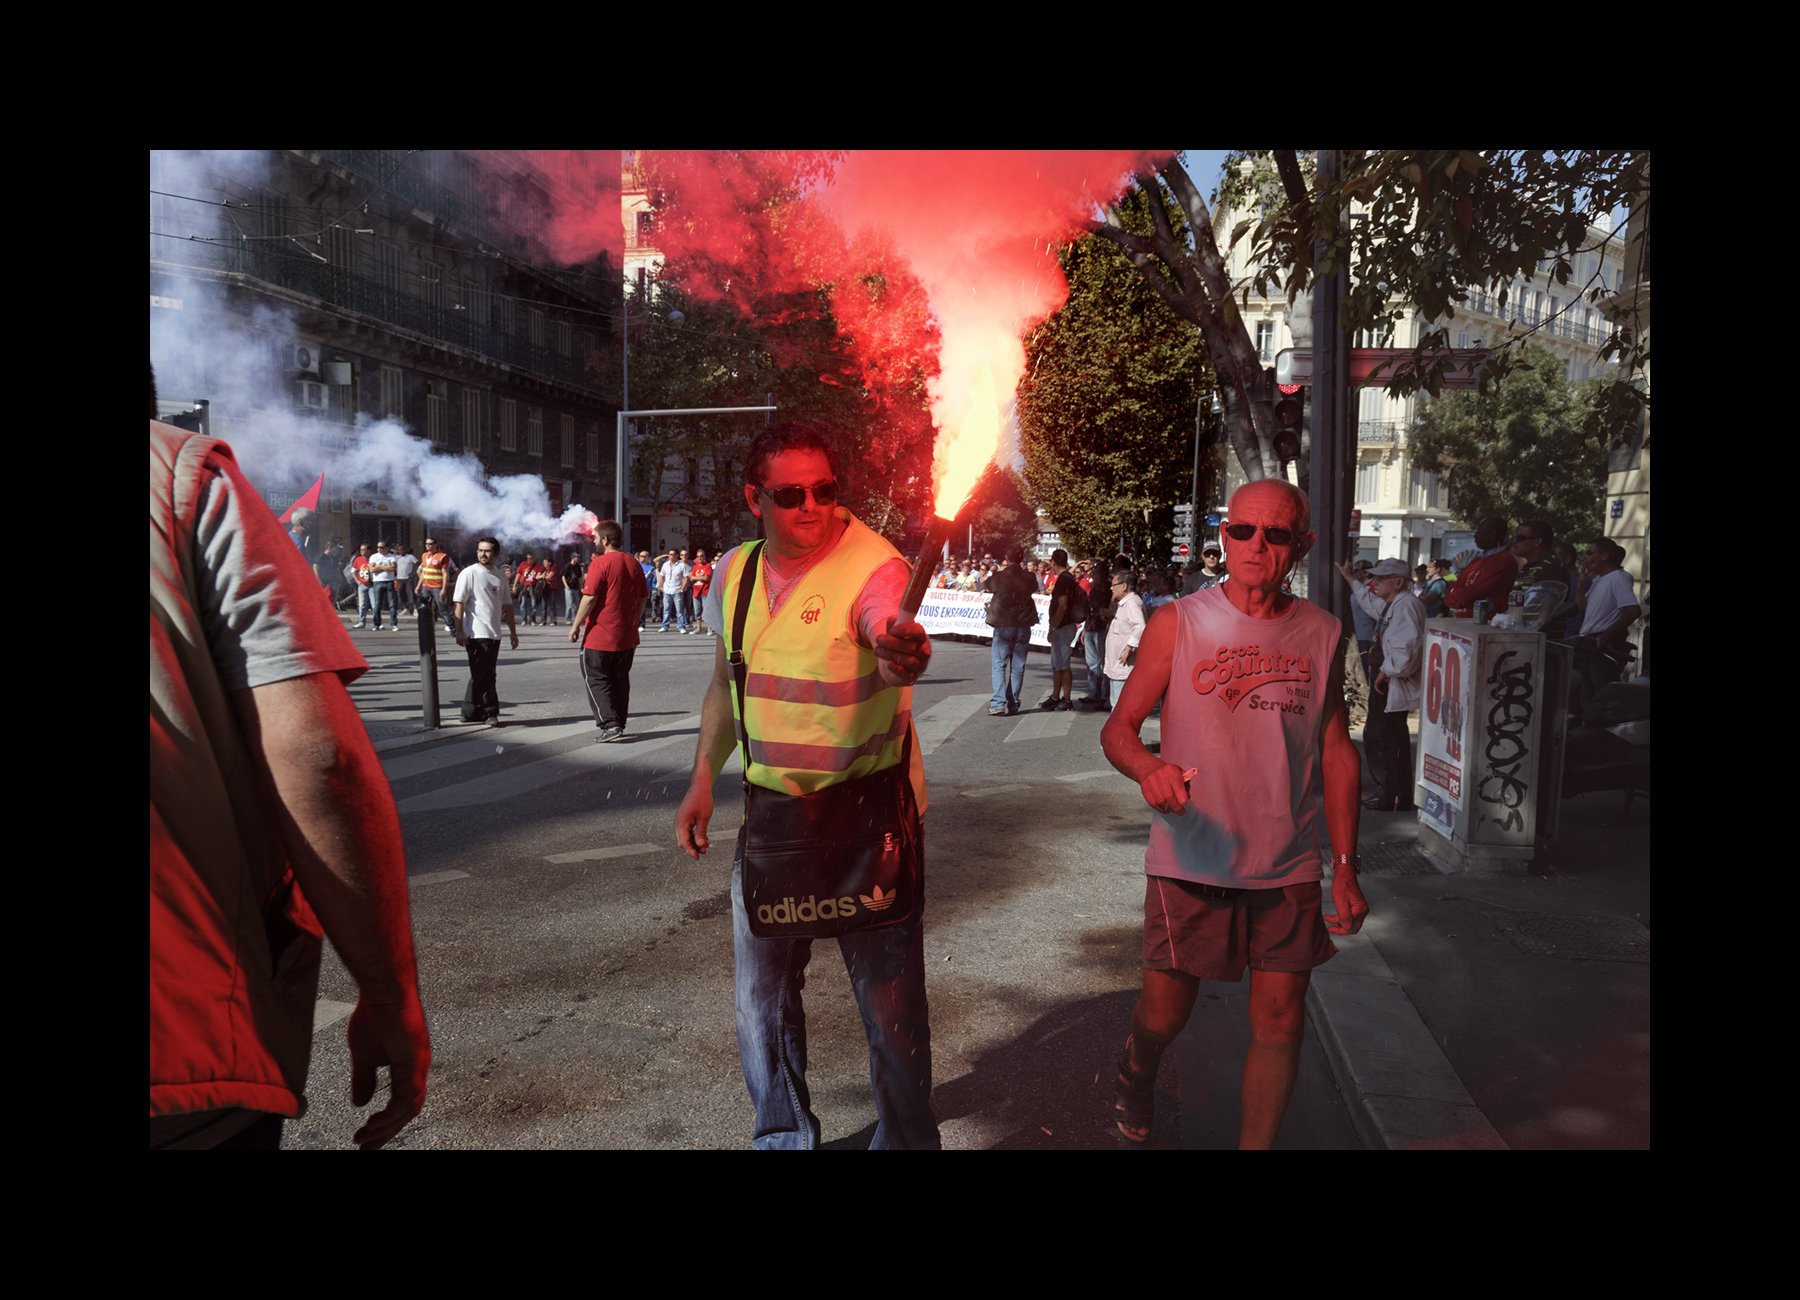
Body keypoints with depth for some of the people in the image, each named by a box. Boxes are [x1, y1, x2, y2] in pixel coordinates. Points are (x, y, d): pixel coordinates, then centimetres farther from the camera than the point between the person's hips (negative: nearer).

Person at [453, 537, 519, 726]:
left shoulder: (499, 578, 13)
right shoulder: (469, 574, -6)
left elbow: (507, 607, 18)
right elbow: (459, 604, -9)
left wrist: (513, 632, 16)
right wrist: (459, 632, -16)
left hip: (494, 634, 7)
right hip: (476, 634, -7)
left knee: (481, 675, 12)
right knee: (483, 675, -5)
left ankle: (472, 712, 21)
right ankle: (490, 712, 0)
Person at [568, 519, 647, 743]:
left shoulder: (600, 563, -14)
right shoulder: (633, 564, 7)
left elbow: (590, 598, -17)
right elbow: (642, 599, 12)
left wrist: (575, 626, -9)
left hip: (599, 637, -6)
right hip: (627, 638, 7)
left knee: (597, 681, 2)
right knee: (620, 681, 16)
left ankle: (610, 724, -9)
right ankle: (619, 724, 20)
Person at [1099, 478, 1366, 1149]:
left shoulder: (1322, 633, 3)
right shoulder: (1177, 624, -6)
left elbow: (1337, 749, 10)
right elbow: (1117, 728, -4)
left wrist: (1346, 866, 7)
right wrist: (1149, 767, -28)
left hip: (1289, 868, 2)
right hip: (1191, 861, -2)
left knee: (1280, 1024, 5)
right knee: (1164, 1013, 8)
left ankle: (1254, 1145, 29)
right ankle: (1135, 1072, 44)